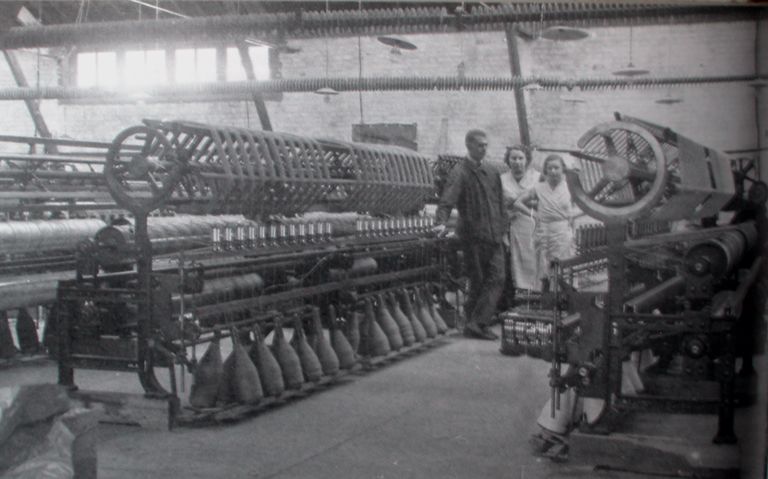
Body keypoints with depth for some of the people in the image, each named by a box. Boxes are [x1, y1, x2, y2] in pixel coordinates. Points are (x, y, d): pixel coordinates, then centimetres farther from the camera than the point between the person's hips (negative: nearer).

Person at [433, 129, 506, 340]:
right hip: (473, 236, -6)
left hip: (494, 236, 6)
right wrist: (441, 222, -35)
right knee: (478, 281, 0)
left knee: (497, 279, -3)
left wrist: (502, 230, 15)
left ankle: (478, 324, 0)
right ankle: (476, 323, 10)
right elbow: (447, 199, -19)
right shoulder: (460, 172, -6)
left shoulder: (492, 173, 15)